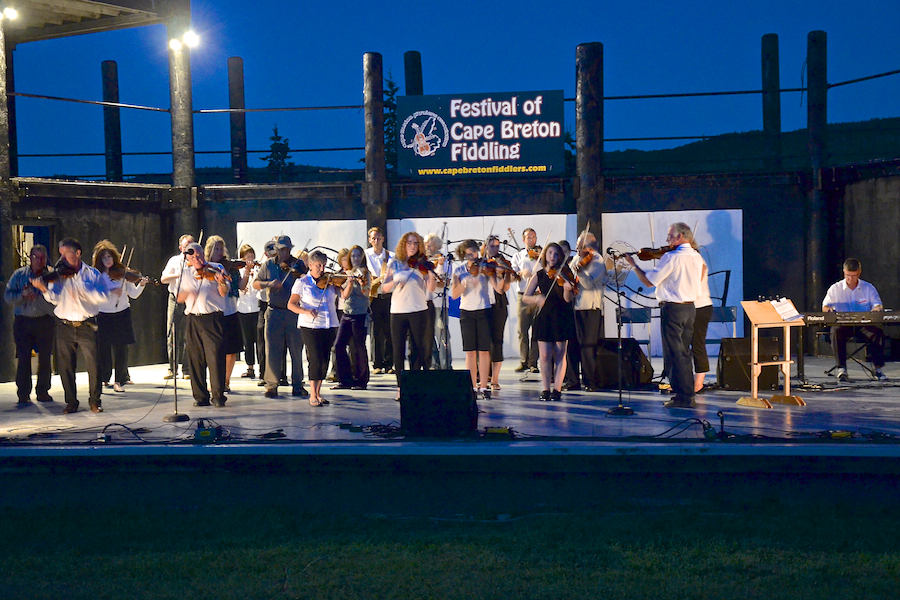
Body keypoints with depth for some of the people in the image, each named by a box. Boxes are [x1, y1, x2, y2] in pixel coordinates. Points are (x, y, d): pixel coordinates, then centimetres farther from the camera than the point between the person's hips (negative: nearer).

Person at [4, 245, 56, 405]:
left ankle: (43, 391, 14)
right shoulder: (19, 274, 9)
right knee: (23, 357, -2)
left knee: (45, 358, 2)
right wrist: (23, 294, -13)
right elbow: (7, 295, 4)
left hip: (46, 321, 0)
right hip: (23, 321, 0)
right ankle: (23, 394, 4)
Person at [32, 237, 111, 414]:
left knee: (93, 364, -4)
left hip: (87, 326, -2)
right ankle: (71, 402, 16)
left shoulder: (92, 273, 2)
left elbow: (101, 296, -10)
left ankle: (95, 401, 11)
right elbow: (55, 298, -8)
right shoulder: (58, 274, 5)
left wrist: (81, 289, -20)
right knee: (65, 365, 4)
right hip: (65, 325, 2)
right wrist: (44, 288, -26)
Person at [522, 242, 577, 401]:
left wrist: (567, 289, -32)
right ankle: (546, 389, 7)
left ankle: (557, 389, 6)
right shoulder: (539, 275, 5)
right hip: (544, 318, 1)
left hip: (562, 318, -1)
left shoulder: (564, 274, -1)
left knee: (559, 355, 1)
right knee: (545, 355, -1)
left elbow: (568, 299, -11)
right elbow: (525, 298, 2)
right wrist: (537, 298, -18)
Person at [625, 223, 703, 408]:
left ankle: (683, 397, -3)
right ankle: (688, 394, 19)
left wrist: (633, 264, -2)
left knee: (674, 353, -3)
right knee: (684, 352, 16)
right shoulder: (697, 257, 8)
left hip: (672, 309, -8)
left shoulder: (671, 257, -16)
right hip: (690, 308, 8)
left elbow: (649, 281, -14)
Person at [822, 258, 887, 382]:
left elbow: (877, 305, 6)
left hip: (863, 325, 1)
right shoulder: (835, 289, 8)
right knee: (836, 332, -36)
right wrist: (829, 309, -18)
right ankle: (841, 369, -34)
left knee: (878, 332, -30)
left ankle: (878, 369, -23)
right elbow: (825, 307, 8)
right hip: (843, 324, -1)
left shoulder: (868, 288, 10)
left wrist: (876, 309, -20)